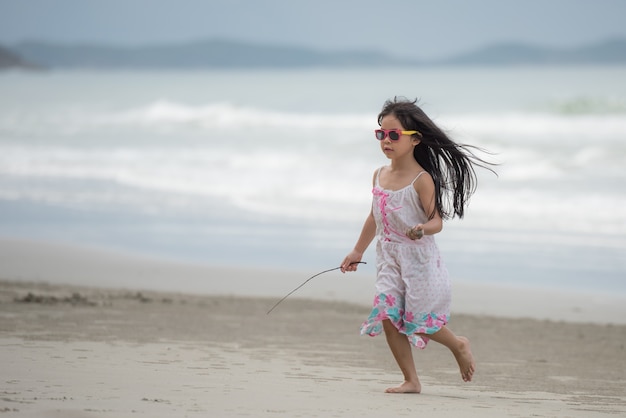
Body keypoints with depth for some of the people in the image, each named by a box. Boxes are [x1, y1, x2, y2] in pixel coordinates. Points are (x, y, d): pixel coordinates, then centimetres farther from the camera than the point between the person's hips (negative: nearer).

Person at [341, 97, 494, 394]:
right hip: (389, 258, 6)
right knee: (388, 315, -6)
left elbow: (437, 220, -16)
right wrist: (358, 252, 24)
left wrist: (423, 229, -39)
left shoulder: (422, 179, -14)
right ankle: (411, 380, 2)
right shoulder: (380, 175, 6)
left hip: (419, 258, -6)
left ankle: (458, 346, 27)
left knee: (418, 319, -3)